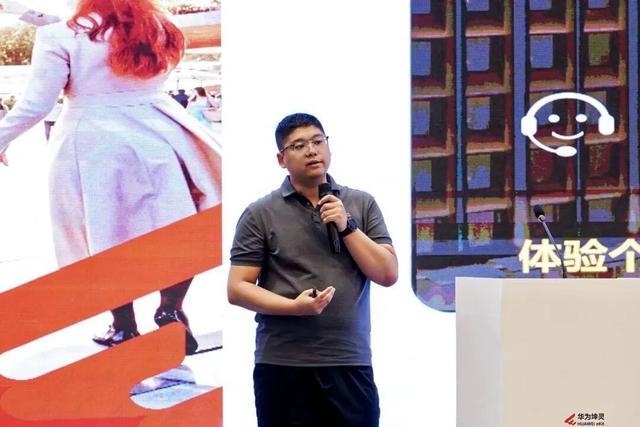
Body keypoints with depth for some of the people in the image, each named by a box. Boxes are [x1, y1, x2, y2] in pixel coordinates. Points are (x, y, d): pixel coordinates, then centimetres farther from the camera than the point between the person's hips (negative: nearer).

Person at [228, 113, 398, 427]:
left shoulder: (362, 205, 10)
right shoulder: (260, 215, 2)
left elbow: (388, 274, 3)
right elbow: (237, 288, -1)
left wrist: (347, 226, -7)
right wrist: (294, 306, -16)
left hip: (351, 365, 2)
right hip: (283, 366, -2)